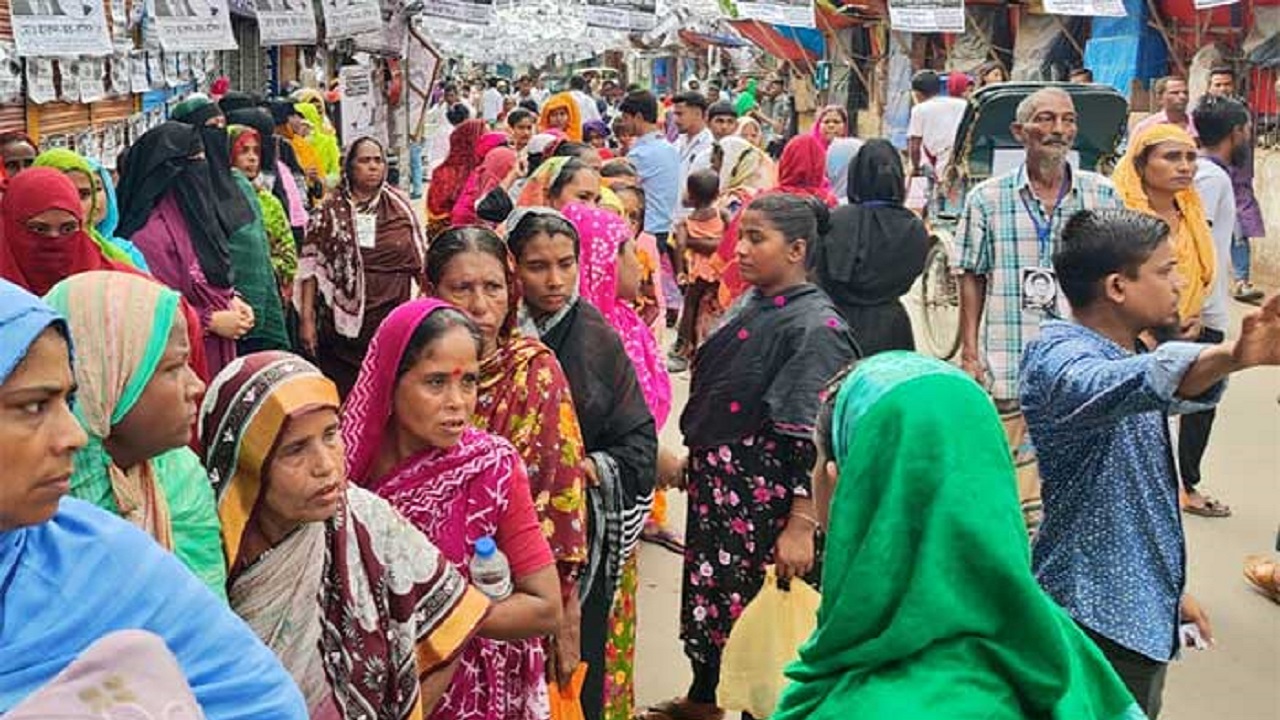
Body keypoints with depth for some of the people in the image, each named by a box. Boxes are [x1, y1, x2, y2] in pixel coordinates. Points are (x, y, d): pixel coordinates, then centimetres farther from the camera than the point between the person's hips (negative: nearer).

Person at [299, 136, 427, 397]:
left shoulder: (400, 206, 6)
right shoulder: (330, 211, 2)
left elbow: (420, 261, 11)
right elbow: (310, 263, 2)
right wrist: (307, 318, -3)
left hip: (393, 323, 1)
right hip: (344, 322, -1)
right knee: (343, 398, 2)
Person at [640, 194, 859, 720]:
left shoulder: (814, 327, -18)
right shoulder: (750, 304, 6)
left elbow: (817, 440, -21)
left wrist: (802, 525, -24)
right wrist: (697, 458, 22)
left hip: (765, 495, -8)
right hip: (716, 482, 8)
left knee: (756, 608, 3)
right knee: (707, 590, 19)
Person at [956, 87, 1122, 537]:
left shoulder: (1102, 195, 6)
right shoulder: (987, 198, 3)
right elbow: (972, 278, 6)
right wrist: (970, 354, 0)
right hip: (1008, 368, -1)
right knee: (1015, 485, 2)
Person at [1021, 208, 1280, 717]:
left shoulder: (1130, 353, 10)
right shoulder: (1057, 358, -21)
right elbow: (1118, 387, -46)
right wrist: (1231, 357, -62)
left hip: (1142, 609, 9)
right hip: (1096, 622, -9)